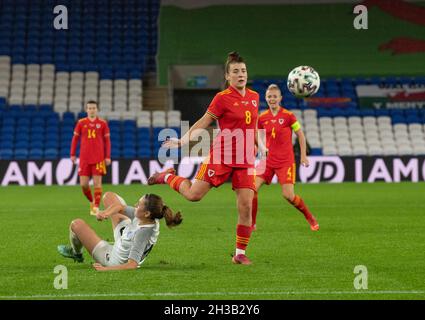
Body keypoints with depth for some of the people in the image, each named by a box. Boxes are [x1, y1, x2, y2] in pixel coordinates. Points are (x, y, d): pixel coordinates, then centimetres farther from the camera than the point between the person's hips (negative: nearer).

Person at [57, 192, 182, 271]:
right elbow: (120, 207, -6)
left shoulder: (143, 233, -43)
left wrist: (107, 269, -44)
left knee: (77, 224, -1)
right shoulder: (142, 216, -20)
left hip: (113, 259, -8)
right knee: (108, 196, 13)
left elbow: (132, 265, -45)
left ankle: (76, 253, 35)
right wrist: (106, 213, -26)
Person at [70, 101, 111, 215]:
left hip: (98, 158, -1)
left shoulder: (102, 123, 3)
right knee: (83, 184, -1)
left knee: (97, 182, -6)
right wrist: (72, 154, 7)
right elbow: (75, 139, 11)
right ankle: (92, 201, 24)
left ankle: (96, 207, 0)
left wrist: (108, 157, 1)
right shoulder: (81, 123, 6)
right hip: (84, 158, 1)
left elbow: (107, 141, 6)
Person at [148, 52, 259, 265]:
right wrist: (182, 141, -11)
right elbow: (203, 123, -4)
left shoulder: (254, 97, 10)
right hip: (222, 157, -4)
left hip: (245, 161, 4)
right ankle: (168, 177, 24)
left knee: (246, 207, -4)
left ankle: (240, 253, 7)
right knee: (193, 195, -7)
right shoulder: (222, 98, -7)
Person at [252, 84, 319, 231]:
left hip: (285, 161, -4)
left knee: (288, 195, -12)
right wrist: (263, 149, -5)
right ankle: (252, 224, 3)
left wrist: (303, 155, 0)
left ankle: (310, 218, 12)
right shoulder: (262, 118, 3)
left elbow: (300, 135, 1)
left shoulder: (288, 115, -8)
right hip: (268, 160, 4)